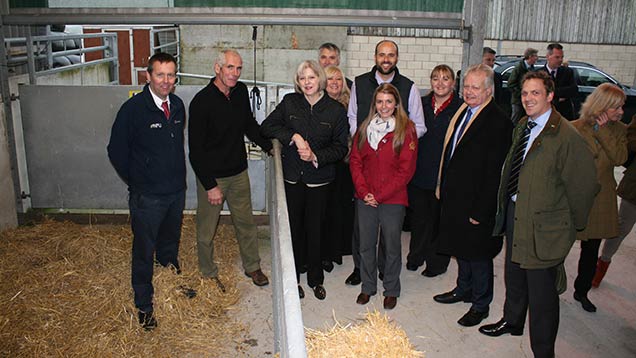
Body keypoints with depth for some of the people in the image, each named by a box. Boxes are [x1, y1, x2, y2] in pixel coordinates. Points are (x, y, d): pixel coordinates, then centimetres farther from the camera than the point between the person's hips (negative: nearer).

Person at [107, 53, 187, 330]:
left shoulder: (177, 105, 1)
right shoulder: (133, 109, -17)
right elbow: (117, 151, -9)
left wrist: (177, 175, 12)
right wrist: (136, 182, -1)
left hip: (177, 191, 6)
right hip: (147, 196, -5)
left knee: (170, 245, 24)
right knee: (144, 252, 7)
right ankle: (144, 305, 24)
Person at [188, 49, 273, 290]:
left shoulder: (241, 91, 0)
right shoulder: (202, 101, -18)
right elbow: (196, 150, -16)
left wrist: (270, 146, 8)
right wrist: (210, 186, -17)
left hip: (239, 172, 5)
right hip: (211, 177, -5)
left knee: (246, 222, 17)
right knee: (207, 229, 10)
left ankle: (252, 266, 36)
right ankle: (208, 274, 31)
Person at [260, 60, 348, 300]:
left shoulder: (336, 109, -2)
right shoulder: (289, 103, 1)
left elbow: (341, 148, 0)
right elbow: (266, 127, -1)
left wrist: (316, 156, -16)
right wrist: (293, 136, -14)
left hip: (318, 179, -1)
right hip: (291, 177, 1)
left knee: (315, 229, 8)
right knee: (293, 228, 8)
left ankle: (316, 279, 26)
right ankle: (293, 278, 24)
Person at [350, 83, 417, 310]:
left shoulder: (406, 130, -6)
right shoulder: (364, 128, 6)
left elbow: (406, 169, -10)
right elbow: (355, 161, 5)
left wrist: (380, 196, -12)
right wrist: (364, 192, -8)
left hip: (393, 200, -3)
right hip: (365, 199, 3)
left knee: (392, 246, 9)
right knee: (366, 244, 12)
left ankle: (391, 290, 27)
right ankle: (368, 287, 30)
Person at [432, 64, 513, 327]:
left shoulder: (498, 123, -19)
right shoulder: (462, 111, 7)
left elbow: (494, 173, -20)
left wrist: (481, 211, -19)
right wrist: (442, 187, 10)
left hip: (476, 204, -7)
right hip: (453, 197, 8)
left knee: (478, 254, 8)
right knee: (461, 248, 22)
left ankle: (480, 304, 27)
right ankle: (464, 289, 42)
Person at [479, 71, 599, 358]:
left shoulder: (566, 136, -21)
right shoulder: (522, 127, 5)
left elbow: (583, 185, -17)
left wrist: (573, 224, -6)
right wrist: (507, 204, 15)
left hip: (544, 225, -8)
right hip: (514, 213, 8)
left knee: (541, 291, 3)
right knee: (514, 275, 25)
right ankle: (512, 321, 49)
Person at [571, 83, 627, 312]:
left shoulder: (619, 130, 2)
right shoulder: (574, 128, -10)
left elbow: (620, 158, -15)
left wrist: (602, 131, -18)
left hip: (601, 199, 4)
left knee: (591, 251, 15)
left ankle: (582, 291, 33)